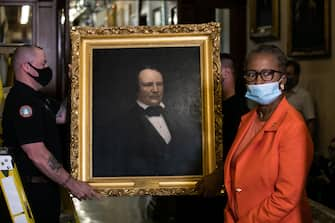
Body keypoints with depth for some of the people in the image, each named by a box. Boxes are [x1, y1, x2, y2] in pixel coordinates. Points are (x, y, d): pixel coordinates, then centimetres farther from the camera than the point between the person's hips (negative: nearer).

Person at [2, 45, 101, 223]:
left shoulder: (35, 96, 11)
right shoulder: (22, 101, -23)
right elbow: (37, 154, -28)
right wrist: (71, 184, -26)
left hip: (46, 184, 10)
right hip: (35, 188, -10)